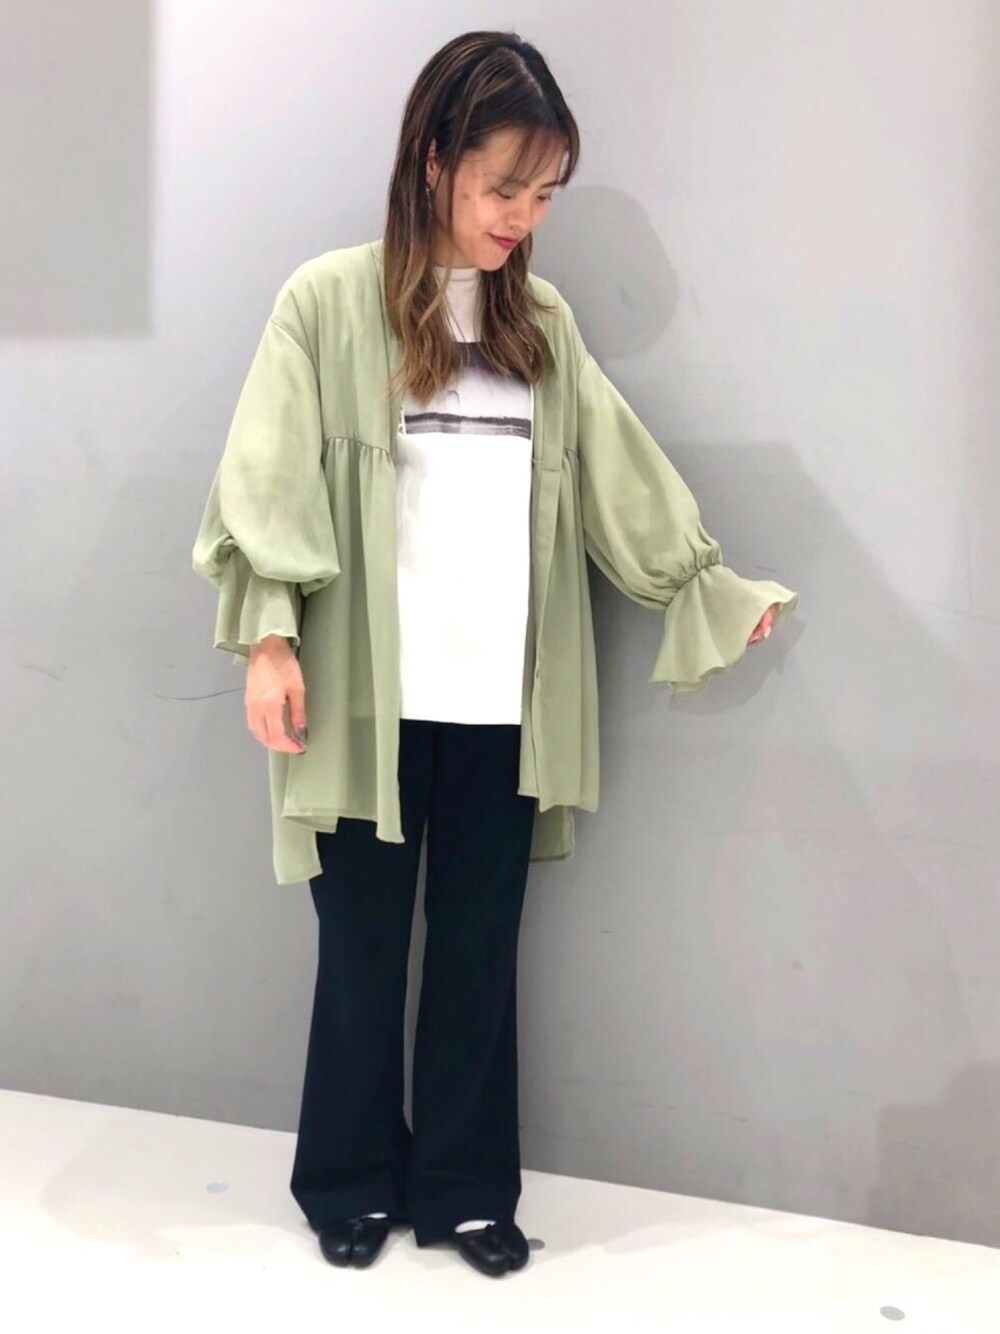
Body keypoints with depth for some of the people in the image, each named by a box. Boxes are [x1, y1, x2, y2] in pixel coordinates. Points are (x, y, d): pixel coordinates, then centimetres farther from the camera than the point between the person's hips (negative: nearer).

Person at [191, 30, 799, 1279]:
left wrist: (711, 586, 16)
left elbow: (620, 477, 15)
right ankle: (349, 1184, 30)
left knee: (479, 946, 11)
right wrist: (268, 635, -12)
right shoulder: (328, 302, -1)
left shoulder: (542, 322, 11)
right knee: (365, 945, 10)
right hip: (373, 698, -3)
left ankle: (465, 1189, 28)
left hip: (505, 702, 3)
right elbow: (270, 482, -4)